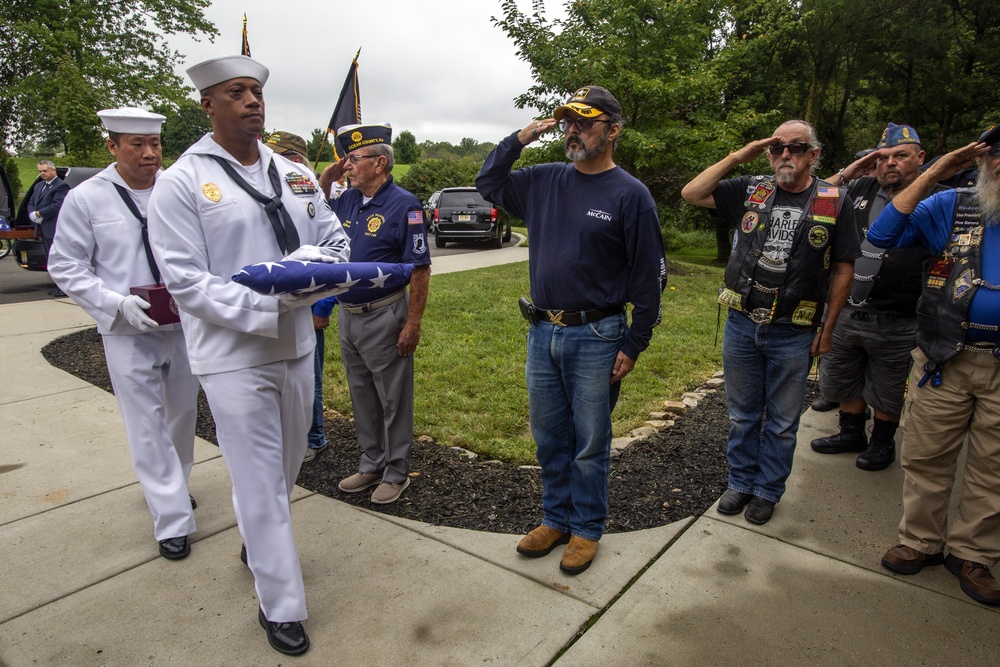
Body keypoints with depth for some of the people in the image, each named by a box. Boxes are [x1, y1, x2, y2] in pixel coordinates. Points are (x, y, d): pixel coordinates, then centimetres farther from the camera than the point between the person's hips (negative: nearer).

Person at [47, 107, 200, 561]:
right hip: (128, 333, -2)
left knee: (183, 412, 17)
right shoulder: (86, 198, -6)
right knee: (148, 426, 1)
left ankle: (170, 486, 41)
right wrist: (118, 304, -15)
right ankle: (172, 519, 12)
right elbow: (65, 267, -2)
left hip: (185, 325, 2)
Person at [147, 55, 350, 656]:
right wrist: (270, 303, -25)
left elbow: (336, 239, 10)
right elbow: (186, 281, -14)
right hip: (234, 357, -5)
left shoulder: (297, 175, 8)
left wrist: (322, 266, -14)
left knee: (286, 469, 21)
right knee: (261, 485, 4)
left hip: (297, 346, 6)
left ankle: (262, 547, 49)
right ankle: (281, 606, 22)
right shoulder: (181, 183, -8)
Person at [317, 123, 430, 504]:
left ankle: (396, 473, 21)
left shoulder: (404, 205, -13)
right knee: (361, 396, 18)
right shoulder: (347, 200, 8)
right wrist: (325, 179, 7)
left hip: (384, 316, -8)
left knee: (393, 400, 6)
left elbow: (420, 270, -15)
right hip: (347, 315, 8)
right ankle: (371, 464, 34)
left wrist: (412, 325, -18)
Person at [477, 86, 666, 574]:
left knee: (589, 443, 9)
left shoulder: (629, 194, -8)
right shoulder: (545, 180, 7)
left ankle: (587, 529, 28)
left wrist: (633, 347, -10)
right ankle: (556, 519, 35)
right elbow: (488, 183, 19)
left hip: (596, 339, -5)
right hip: (542, 332, 5)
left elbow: (649, 276, -8)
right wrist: (519, 140, 4)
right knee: (548, 437, 16)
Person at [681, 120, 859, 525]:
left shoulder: (835, 202, -2)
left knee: (782, 422, 12)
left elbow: (843, 271, 1)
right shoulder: (750, 191, 3)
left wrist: (827, 328, 0)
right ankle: (741, 482, 33)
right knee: (742, 414, 15)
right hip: (742, 325, 2)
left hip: (794, 334, -1)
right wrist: (736, 158, -5)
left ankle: (768, 491, 31)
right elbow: (691, 194, -3)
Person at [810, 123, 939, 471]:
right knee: (843, 381, 20)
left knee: (886, 392, 12)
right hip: (844, 311, 4)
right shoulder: (861, 189, 5)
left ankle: (883, 443, 35)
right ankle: (852, 433, 41)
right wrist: (847, 173, 1)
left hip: (893, 323, -4)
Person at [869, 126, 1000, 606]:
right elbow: (882, 236, -8)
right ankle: (921, 540, 24)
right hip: (945, 359, -1)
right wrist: (932, 175, -11)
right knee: (925, 457, 7)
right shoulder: (951, 207, 3)